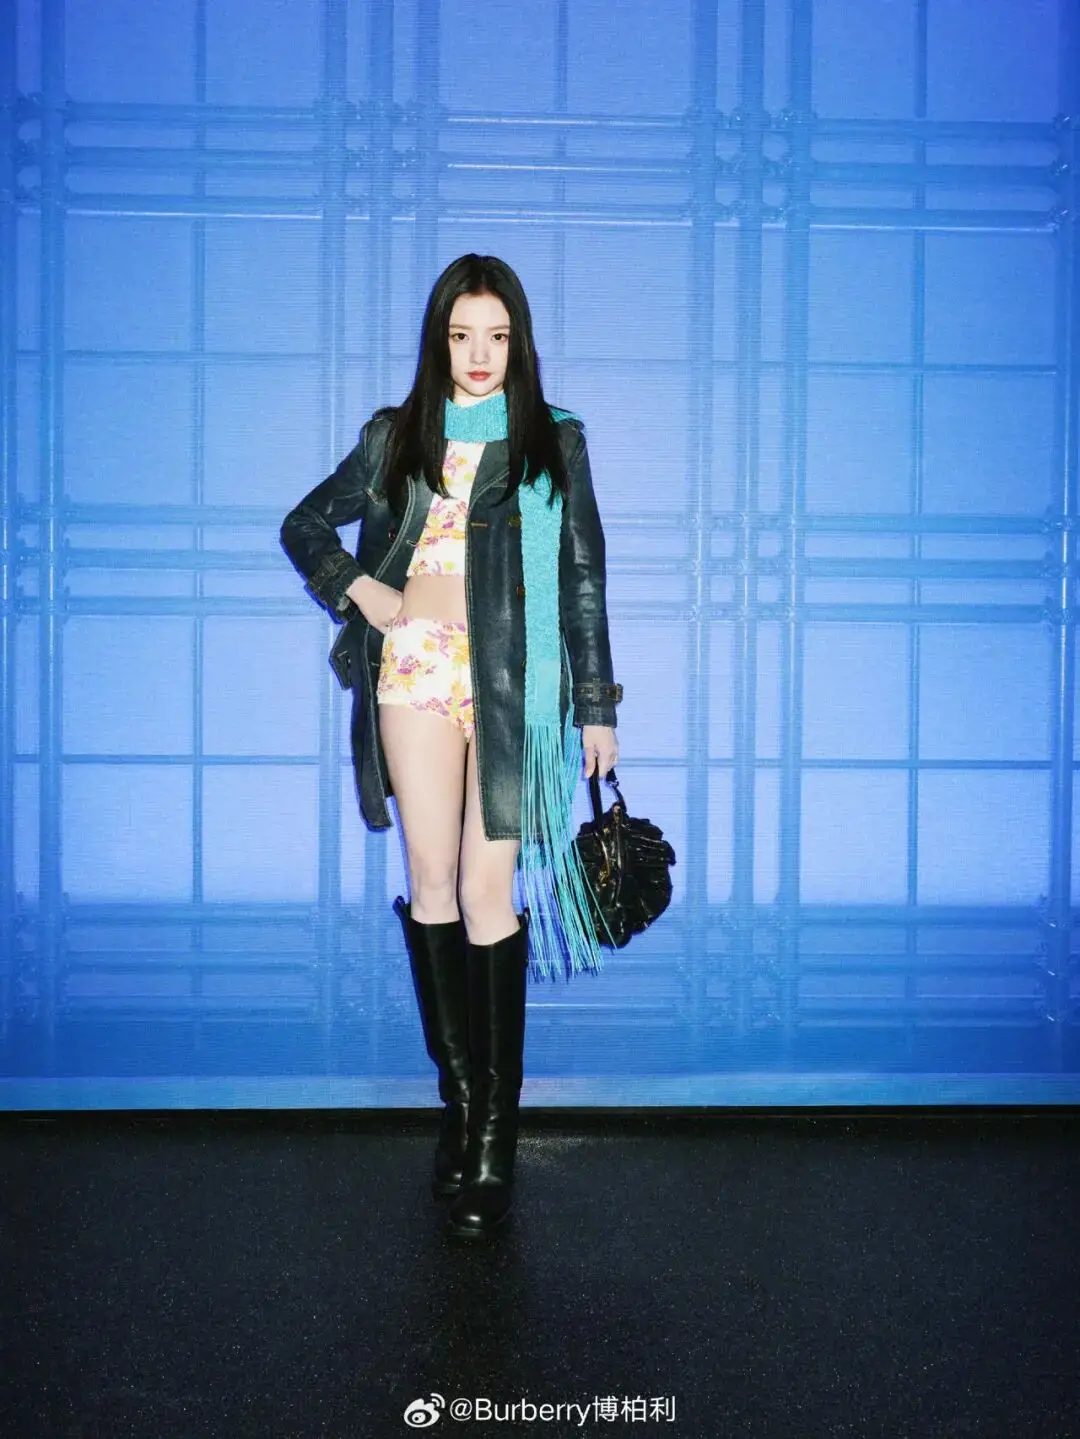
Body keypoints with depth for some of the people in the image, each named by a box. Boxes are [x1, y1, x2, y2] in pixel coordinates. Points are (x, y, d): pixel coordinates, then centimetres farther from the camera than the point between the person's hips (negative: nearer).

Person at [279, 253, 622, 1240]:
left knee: (488, 893, -7)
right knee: (432, 885, 3)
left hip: (512, 678, -2)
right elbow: (306, 525, 22)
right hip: (416, 669, 2)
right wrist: (358, 588, 3)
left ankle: (496, 1130, -2)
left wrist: (597, 707, 3)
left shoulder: (554, 441, 8)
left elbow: (583, 578, 6)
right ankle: (460, 1095, 16)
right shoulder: (396, 437, 13)